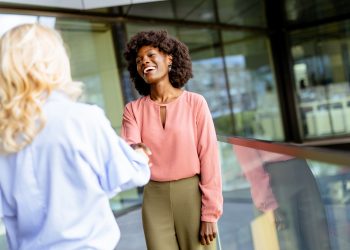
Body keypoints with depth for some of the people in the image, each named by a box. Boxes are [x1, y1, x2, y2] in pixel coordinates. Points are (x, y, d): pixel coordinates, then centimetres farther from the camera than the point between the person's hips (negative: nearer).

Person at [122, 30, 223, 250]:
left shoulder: (195, 103, -7)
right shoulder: (133, 110, 0)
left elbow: (209, 159, -8)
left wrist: (210, 214, -9)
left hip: (193, 196, -2)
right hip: (155, 200, 2)